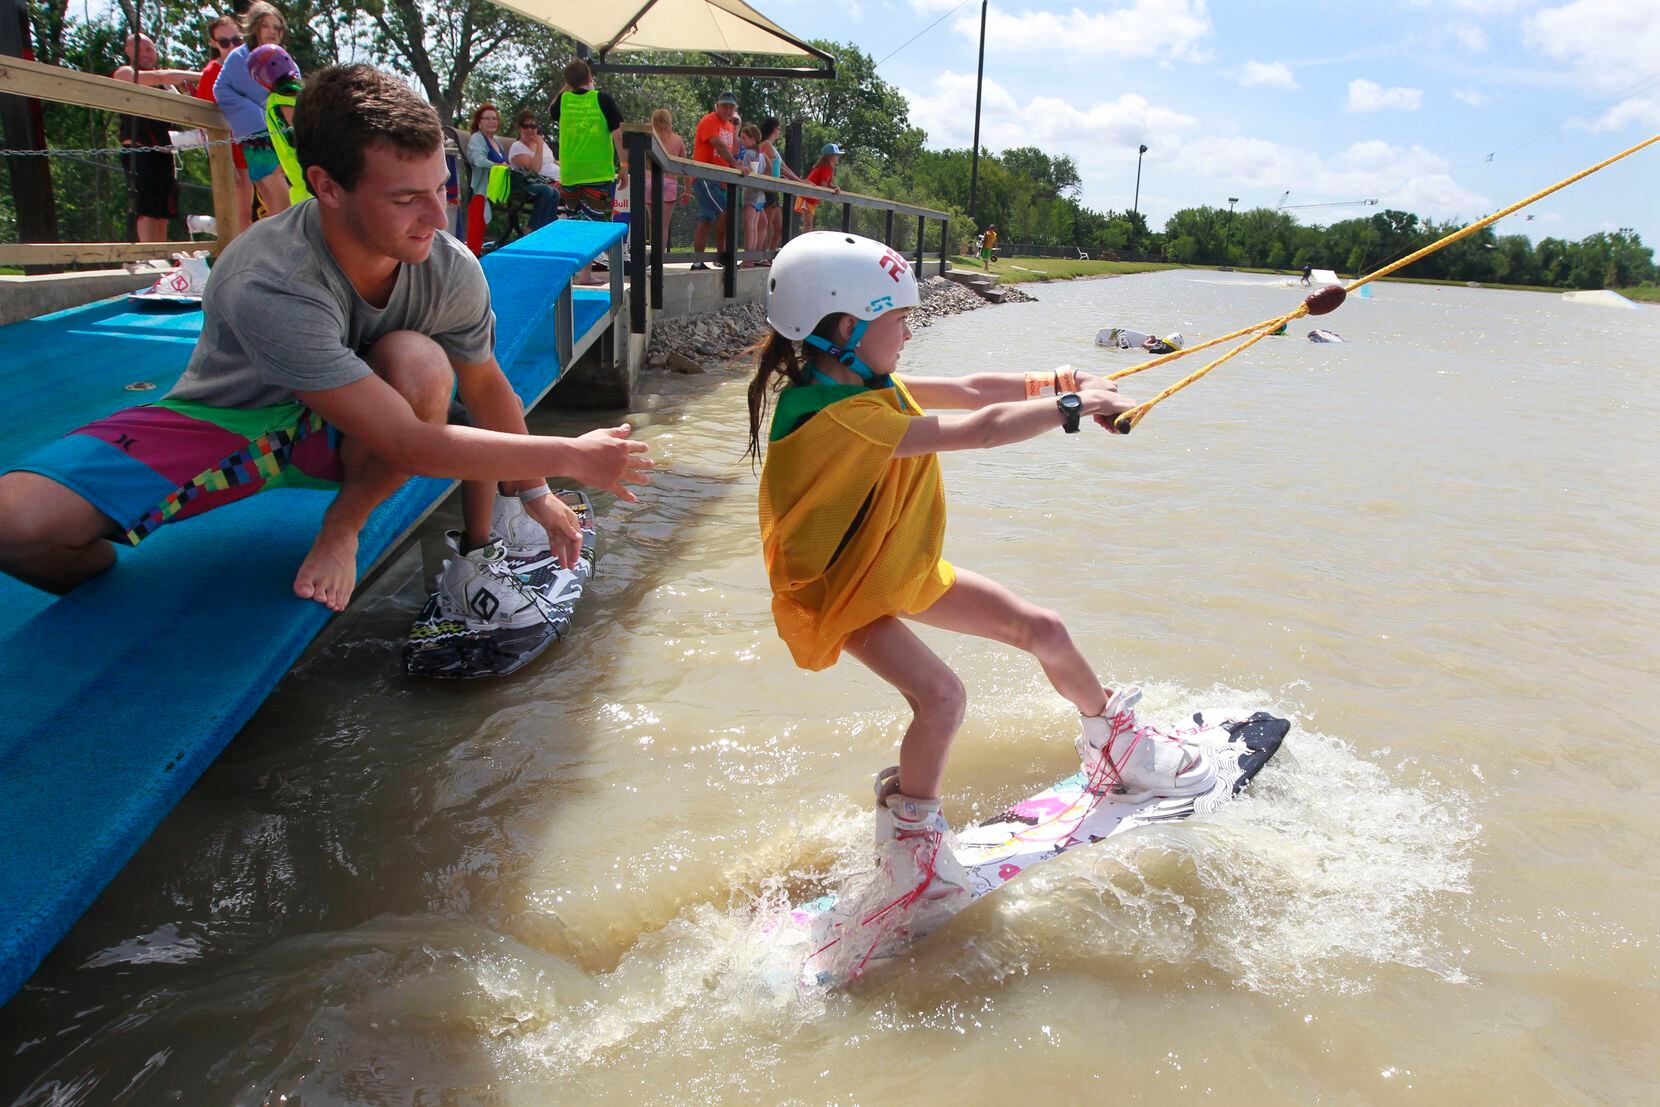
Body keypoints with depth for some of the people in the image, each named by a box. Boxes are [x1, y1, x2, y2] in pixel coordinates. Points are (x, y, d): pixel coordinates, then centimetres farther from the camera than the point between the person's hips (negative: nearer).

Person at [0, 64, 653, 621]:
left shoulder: (451, 270, -22)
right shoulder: (268, 285, -37)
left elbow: (487, 386, -1)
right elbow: (407, 444, -37)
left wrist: (533, 493, 7)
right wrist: (568, 457, -33)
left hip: (340, 436, 3)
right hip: (225, 421, -3)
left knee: (420, 363, -33)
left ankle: (342, 528, -9)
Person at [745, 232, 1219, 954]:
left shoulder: (864, 382, -2)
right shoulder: (836, 415, -32)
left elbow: (961, 389, 3)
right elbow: (974, 431, -33)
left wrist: (1043, 382, -9)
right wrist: (1072, 407, -25)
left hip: (903, 570, 9)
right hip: (841, 592, -9)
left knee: (1041, 630, 7)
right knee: (939, 695, -29)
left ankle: (1113, 745, 30)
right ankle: (908, 833, -2)